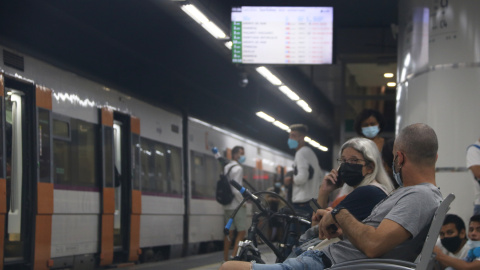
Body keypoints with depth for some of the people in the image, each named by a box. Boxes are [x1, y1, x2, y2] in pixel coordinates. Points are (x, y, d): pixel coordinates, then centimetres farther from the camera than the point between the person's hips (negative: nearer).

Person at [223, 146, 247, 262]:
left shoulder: (226, 168, 13)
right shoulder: (238, 168, -12)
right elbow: (236, 190, -19)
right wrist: (243, 202, -10)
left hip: (227, 205, 8)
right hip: (237, 205, -8)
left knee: (229, 232, 9)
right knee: (241, 232, -5)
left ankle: (225, 259, 8)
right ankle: (234, 257, -14)